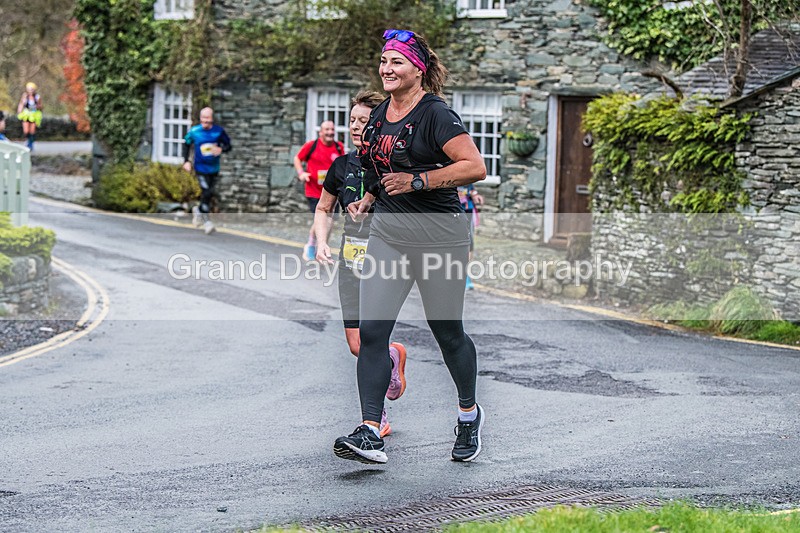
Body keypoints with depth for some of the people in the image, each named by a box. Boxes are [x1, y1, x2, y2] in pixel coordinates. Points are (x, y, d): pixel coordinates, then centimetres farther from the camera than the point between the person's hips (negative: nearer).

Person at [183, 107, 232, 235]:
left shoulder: (219, 131, -5)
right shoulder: (194, 132, -6)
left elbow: (228, 145, 3)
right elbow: (187, 144, 11)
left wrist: (221, 149, -19)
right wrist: (186, 161, 3)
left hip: (214, 168, 3)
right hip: (201, 168, -3)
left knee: (210, 193, 12)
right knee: (206, 192, -14)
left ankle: (199, 210, 39)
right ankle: (207, 221, -3)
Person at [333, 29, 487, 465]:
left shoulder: (436, 114, -11)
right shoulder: (380, 113, 12)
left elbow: (475, 167, -20)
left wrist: (416, 181, -21)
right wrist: (367, 200, 10)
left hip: (438, 236, -6)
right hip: (388, 234, 6)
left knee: (447, 331, 8)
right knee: (371, 332, -7)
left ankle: (469, 413, 33)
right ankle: (370, 433, -9)